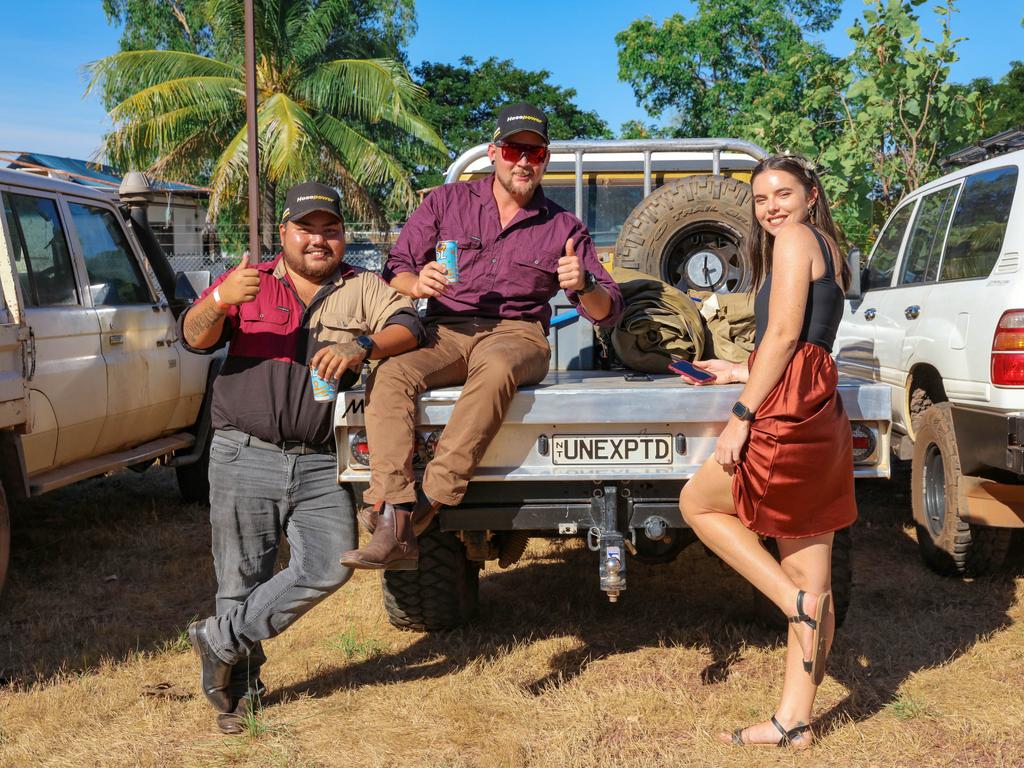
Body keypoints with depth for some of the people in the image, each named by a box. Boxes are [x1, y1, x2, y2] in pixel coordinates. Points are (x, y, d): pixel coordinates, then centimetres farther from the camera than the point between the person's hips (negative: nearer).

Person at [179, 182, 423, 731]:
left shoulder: (362, 288, 11)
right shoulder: (248, 283, 10)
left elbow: (409, 329, -5)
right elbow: (194, 337, -1)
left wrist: (361, 346, -25)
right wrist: (220, 302, -23)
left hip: (320, 465, 1)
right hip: (245, 459, -1)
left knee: (330, 567, -13)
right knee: (242, 580, 3)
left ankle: (221, 641, 4)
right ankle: (237, 691, 21)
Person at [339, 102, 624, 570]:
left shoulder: (563, 228, 12)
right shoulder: (447, 202, 13)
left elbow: (608, 312, 9)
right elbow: (395, 269, 9)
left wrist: (584, 286, -15)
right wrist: (416, 283, -15)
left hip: (516, 335, -1)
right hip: (444, 333, 1)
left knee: (497, 370, -39)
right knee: (388, 377, -31)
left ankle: (424, 507, -38)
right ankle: (395, 528, -39)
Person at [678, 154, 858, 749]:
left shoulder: (796, 238, -2)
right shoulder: (827, 250, 25)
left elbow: (783, 336, -13)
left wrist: (743, 414, -13)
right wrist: (739, 374, 29)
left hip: (790, 411, -10)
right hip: (821, 414, 10)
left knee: (698, 501, 11)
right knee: (812, 581, 7)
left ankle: (796, 604, -1)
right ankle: (795, 722, 13)